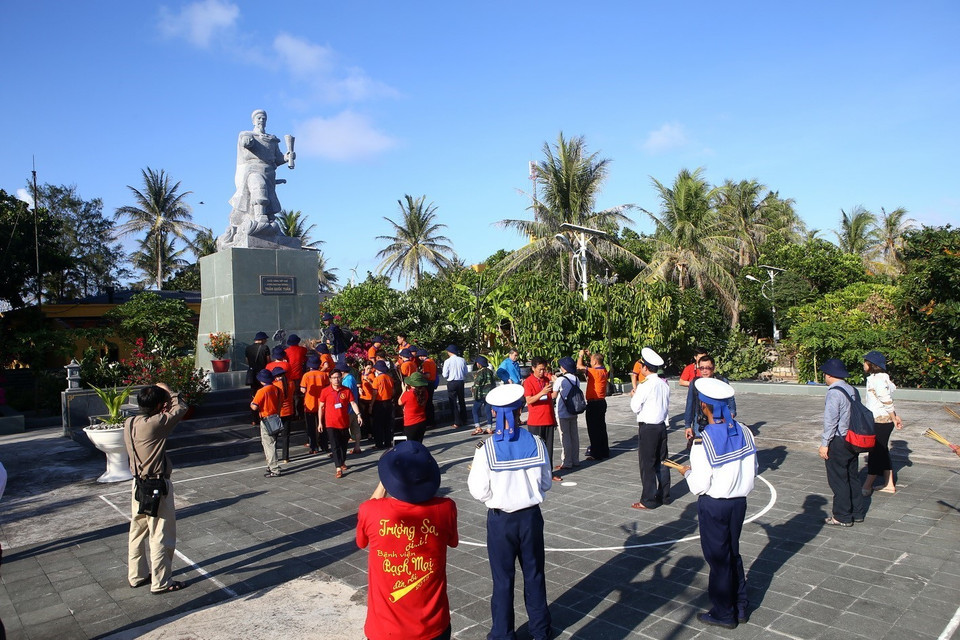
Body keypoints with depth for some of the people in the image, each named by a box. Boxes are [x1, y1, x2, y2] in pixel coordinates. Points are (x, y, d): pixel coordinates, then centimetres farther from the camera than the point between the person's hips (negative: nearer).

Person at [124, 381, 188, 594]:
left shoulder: (129, 423, 1)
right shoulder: (155, 424, -23)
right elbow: (181, 408, -13)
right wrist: (168, 391, 0)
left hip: (139, 484, 9)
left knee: (138, 531, 19)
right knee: (161, 536, 2)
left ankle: (136, 576, 32)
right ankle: (161, 582, 11)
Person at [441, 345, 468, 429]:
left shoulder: (447, 361, -13)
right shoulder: (462, 360, -2)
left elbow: (445, 375, -10)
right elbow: (466, 373, 5)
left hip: (451, 383, -4)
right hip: (461, 382, 4)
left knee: (453, 403, 4)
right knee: (462, 401, 18)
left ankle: (457, 423, 2)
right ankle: (464, 420, 28)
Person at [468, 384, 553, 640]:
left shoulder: (486, 448, -18)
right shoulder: (536, 443, -10)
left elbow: (479, 491, -14)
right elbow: (546, 483, -2)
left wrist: (473, 472, 4)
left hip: (500, 519, -2)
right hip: (530, 515, 3)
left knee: (503, 579, 13)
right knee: (534, 574, 20)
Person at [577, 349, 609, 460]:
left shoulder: (594, 372, -18)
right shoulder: (604, 371, 5)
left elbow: (579, 366, -15)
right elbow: (597, 363, 28)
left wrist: (581, 355, -1)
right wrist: (590, 355, 23)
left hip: (593, 404, -9)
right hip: (602, 402, 9)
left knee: (593, 429, -3)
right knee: (601, 427, 16)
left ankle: (596, 454, 0)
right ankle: (604, 451, 24)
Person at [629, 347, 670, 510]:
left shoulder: (645, 386, -18)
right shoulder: (664, 384, 5)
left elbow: (635, 407, -12)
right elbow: (667, 406, 13)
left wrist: (634, 396, 4)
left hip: (647, 428, -7)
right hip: (661, 425, 8)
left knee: (647, 464, 0)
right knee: (662, 461, 16)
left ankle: (648, 500, 5)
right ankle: (664, 495, 25)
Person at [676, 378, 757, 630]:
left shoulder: (703, 440, -23)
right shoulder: (743, 432, -5)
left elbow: (699, 486, -19)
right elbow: (752, 470, 4)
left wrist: (687, 472, 0)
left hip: (713, 506, -6)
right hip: (739, 502, 6)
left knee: (718, 558, 10)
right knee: (733, 554, 22)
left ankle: (723, 614, 25)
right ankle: (739, 607, 35)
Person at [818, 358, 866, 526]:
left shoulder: (834, 393, -19)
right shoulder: (853, 391, 6)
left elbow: (830, 421, -20)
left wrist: (824, 444, -13)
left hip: (838, 442, -8)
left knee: (838, 480, 2)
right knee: (852, 477, 18)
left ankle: (842, 517, 10)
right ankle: (857, 513, 28)